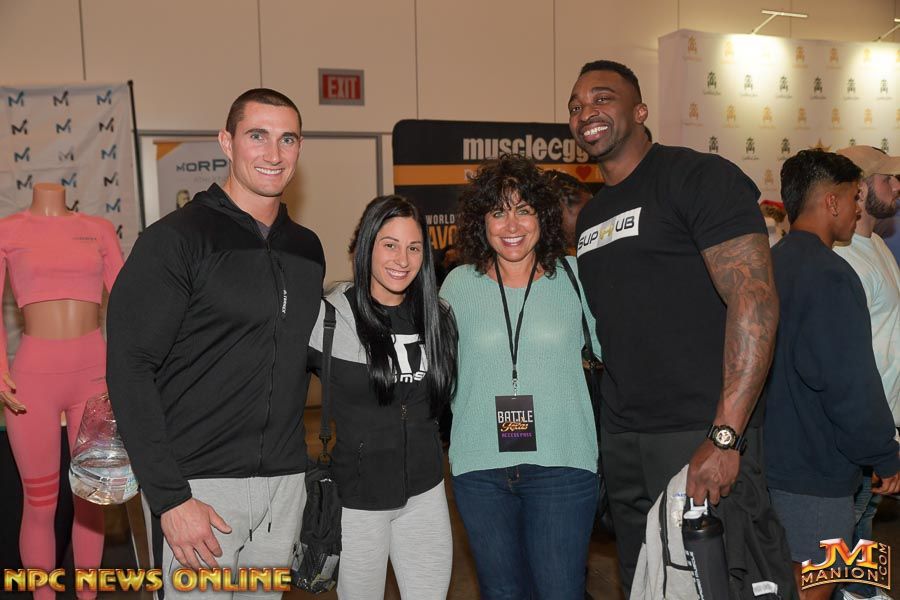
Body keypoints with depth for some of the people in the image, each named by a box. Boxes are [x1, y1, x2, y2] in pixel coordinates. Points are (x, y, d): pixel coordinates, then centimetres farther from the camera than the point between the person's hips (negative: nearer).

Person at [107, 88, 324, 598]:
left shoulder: (307, 248, 10)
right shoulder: (176, 238, -9)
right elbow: (130, 369, -13)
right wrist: (170, 497, -17)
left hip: (285, 481, 6)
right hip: (200, 482, -5)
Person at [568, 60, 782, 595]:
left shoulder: (700, 178, -10)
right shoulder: (591, 215, 14)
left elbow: (756, 300, -19)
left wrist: (725, 437, -24)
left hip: (702, 437, -7)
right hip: (621, 441, 8)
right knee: (641, 583, 18)